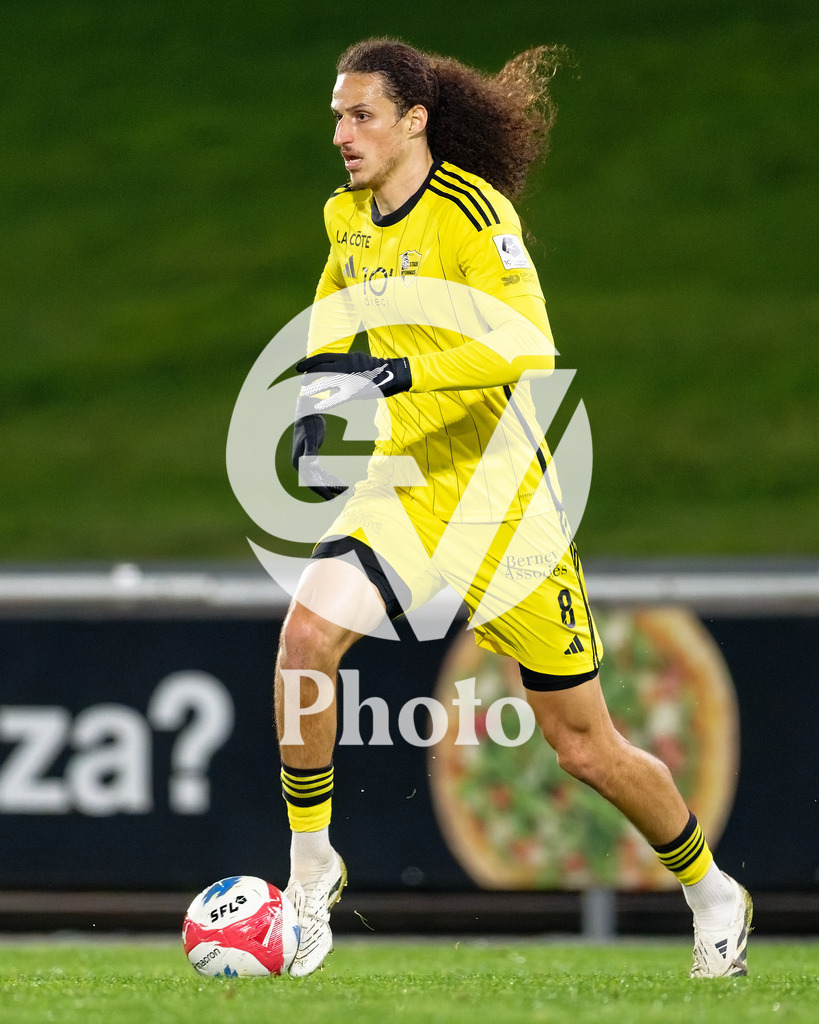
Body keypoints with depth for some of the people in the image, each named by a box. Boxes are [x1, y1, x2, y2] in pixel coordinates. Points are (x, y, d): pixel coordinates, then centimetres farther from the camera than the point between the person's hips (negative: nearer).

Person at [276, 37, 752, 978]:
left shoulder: (470, 212, -17)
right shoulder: (349, 219, 5)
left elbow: (526, 344, -29)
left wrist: (398, 372, -36)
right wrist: (316, 397, 8)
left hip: (500, 496, -5)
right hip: (405, 483, 5)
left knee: (583, 746, 3)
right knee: (306, 633, -23)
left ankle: (711, 893, 28)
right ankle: (310, 878, -8)